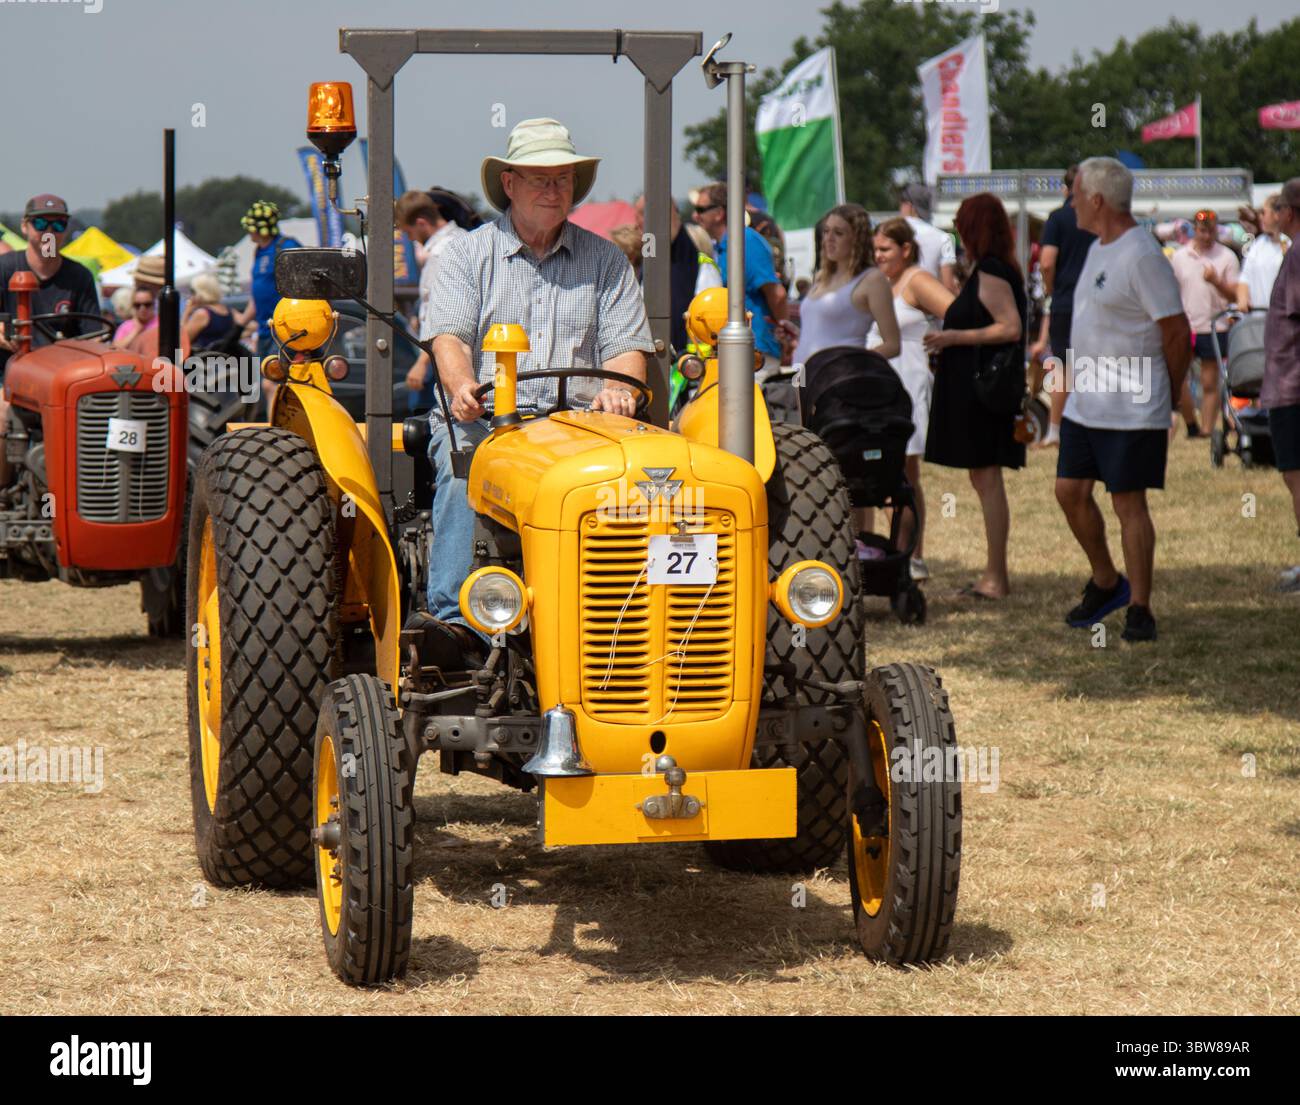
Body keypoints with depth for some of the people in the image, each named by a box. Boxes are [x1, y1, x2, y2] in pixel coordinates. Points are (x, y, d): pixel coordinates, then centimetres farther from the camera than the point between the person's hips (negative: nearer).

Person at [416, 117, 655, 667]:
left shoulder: (605, 260, 19)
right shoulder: (470, 254, 14)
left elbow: (627, 347, 10)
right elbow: (449, 335, 0)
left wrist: (616, 389, -14)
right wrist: (462, 385, -24)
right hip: (486, 417, -1)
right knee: (462, 465, -35)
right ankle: (455, 622, -45)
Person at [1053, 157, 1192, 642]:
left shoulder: (1142, 256, -17)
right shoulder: (1098, 250, 14)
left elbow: (1177, 332, -14)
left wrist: (1168, 396, -3)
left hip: (1131, 411, -9)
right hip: (1084, 404, 9)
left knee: (1128, 503, -5)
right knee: (1070, 491, 9)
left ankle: (1139, 610, 3)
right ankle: (1105, 583, 26)